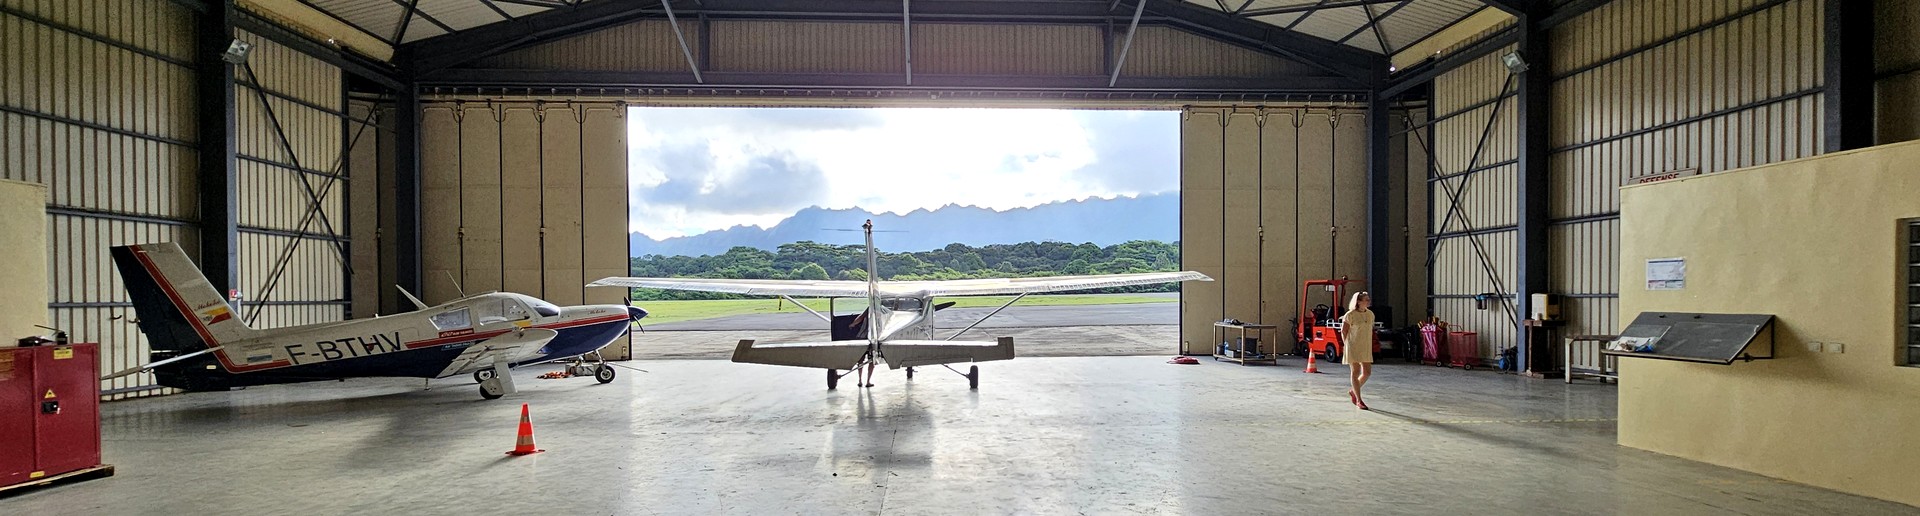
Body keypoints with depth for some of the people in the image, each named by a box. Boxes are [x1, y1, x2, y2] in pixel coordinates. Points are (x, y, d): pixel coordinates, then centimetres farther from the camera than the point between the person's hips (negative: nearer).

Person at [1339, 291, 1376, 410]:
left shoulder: (1370, 314, 7)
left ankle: (1353, 391, 28)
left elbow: (1370, 330, 16)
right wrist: (1347, 345, -6)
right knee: (1355, 372, 0)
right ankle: (1359, 400, 6)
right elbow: (1343, 331, -7)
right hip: (1353, 347, -6)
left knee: (1367, 372, 5)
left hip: (1366, 348, 6)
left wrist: (1369, 344, 11)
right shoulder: (1350, 315, -11)